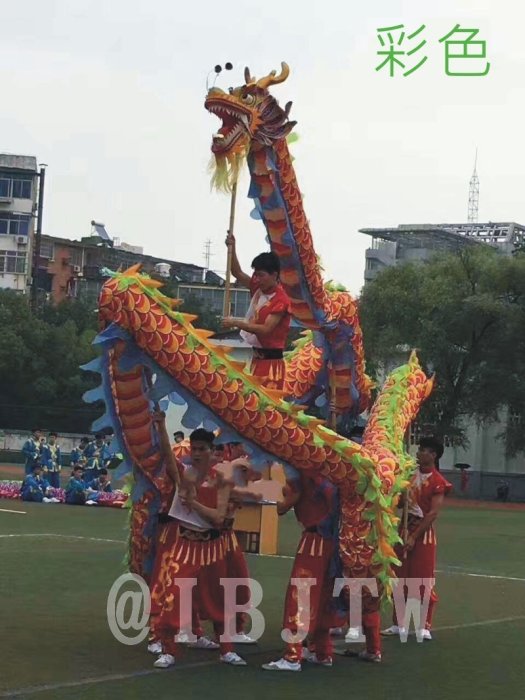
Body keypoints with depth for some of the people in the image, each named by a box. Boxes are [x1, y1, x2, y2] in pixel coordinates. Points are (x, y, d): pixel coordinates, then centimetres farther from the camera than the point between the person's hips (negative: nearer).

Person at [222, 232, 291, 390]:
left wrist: (236, 323, -21)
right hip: (257, 357, 9)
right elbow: (238, 273, 15)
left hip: (271, 360, -8)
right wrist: (232, 248, 1)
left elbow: (265, 329, -23)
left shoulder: (281, 300, -17)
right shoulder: (258, 288, 7)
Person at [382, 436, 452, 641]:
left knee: (424, 581, -3)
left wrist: (414, 536, -18)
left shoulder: (438, 482, -12)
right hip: (403, 528, 7)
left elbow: (433, 513, -16)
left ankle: (426, 627, 3)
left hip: (423, 532, -7)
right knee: (400, 579, 10)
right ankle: (398, 624, 19)